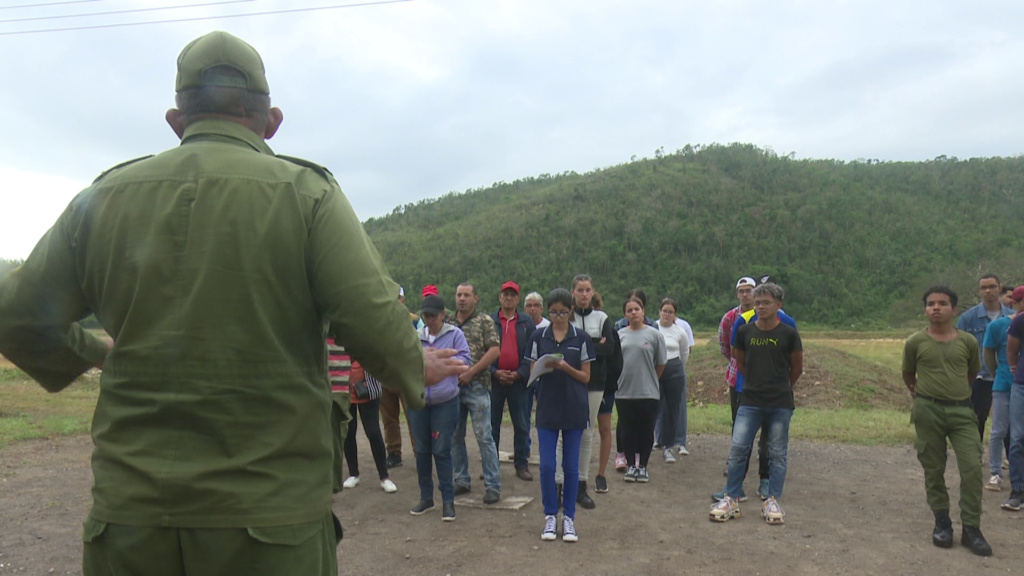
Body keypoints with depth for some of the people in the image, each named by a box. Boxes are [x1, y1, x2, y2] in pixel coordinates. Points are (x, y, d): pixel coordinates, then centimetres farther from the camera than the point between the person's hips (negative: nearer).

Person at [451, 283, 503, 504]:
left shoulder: (485, 321, -1)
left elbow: (495, 351, -10)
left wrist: (470, 373, -14)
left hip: (477, 386, -5)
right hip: (452, 386, 5)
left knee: (484, 436, -4)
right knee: (455, 436, 11)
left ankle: (493, 485, 3)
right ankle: (461, 480, 24)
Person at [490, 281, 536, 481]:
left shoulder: (527, 323, 7)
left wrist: (519, 373, -10)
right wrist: (494, 372, -10)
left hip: (519, 380, 0)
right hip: (494, 380, 0)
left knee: (522, 425, 5)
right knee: (492, 425, 6)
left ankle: (522, 465, 14)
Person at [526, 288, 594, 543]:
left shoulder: (582, 338, -1)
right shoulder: (538, 337, 3)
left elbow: (586, 377, -1)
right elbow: (532, 373, 5)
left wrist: (565, 367, -18)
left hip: (574, 409, -1)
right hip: (547, 409, 1)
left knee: (571, 466, 6)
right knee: (547, 466, 0)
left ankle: (569, 517, 18)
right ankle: (550, 516, 16)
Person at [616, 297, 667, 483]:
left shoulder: (654, 334, -2)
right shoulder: (619, 335, 5)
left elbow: (661, 363, 4)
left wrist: (651, 380, 9)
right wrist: (618, 380, 8)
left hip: (648, 392, -2)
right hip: (624, 392, 2)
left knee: (646, 431, 5)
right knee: (627, 431, 8)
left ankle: (642, 466, 19)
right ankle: (631, 465, 21)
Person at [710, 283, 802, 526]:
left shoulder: (789, 334, -4)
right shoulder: (745, 332, 1)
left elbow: (797, 368, 9)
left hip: (780, 404, -1)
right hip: (750, 402, 1)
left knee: (778, 453, 7)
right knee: (738, 449, -2)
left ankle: (772, 501, 18)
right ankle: (730, 499, 6)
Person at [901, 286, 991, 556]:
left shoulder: (968, 341, -2)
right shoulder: (915, 342, -5)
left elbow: (973, 372, 16)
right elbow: (908, 375, 11)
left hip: (962, 410, 1)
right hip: (928, 411, -1)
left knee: (972, 467, -5)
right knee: (933, 470, 7)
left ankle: (971, 528, 5)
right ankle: (942, 523, 20)